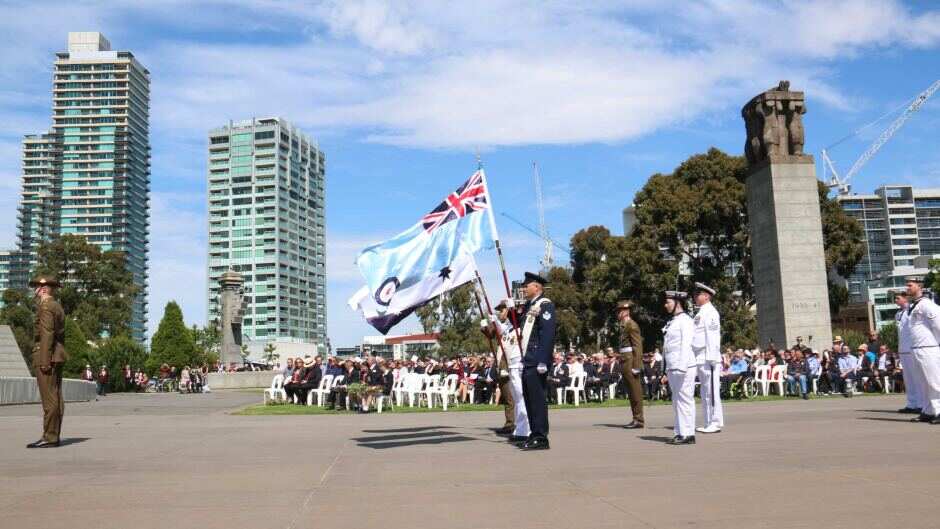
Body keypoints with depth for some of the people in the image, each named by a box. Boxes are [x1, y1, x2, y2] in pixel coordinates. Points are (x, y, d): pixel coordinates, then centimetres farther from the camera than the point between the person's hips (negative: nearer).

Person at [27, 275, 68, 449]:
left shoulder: (45, 307, -10)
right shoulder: (57, 307, 19)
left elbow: (47, 334, -18)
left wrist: (44, 361, -21)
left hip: (47, 356, -10)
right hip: (57, 357, 10)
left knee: (49, 398, -9)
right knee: (55, 398, 9)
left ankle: (49, 437, -9)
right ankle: (54, 435, 12)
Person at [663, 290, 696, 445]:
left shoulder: (685, 321, -10)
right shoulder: (672, 321, 18)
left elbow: (686, 345, -18)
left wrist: (682, 367, -24)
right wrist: (668, 369, 18)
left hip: (684, 368, -9)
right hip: (673, 368, 9)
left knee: (685, 400, -6)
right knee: (677, 401, 12)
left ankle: (688, 434, -2)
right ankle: (680, 433, 17)